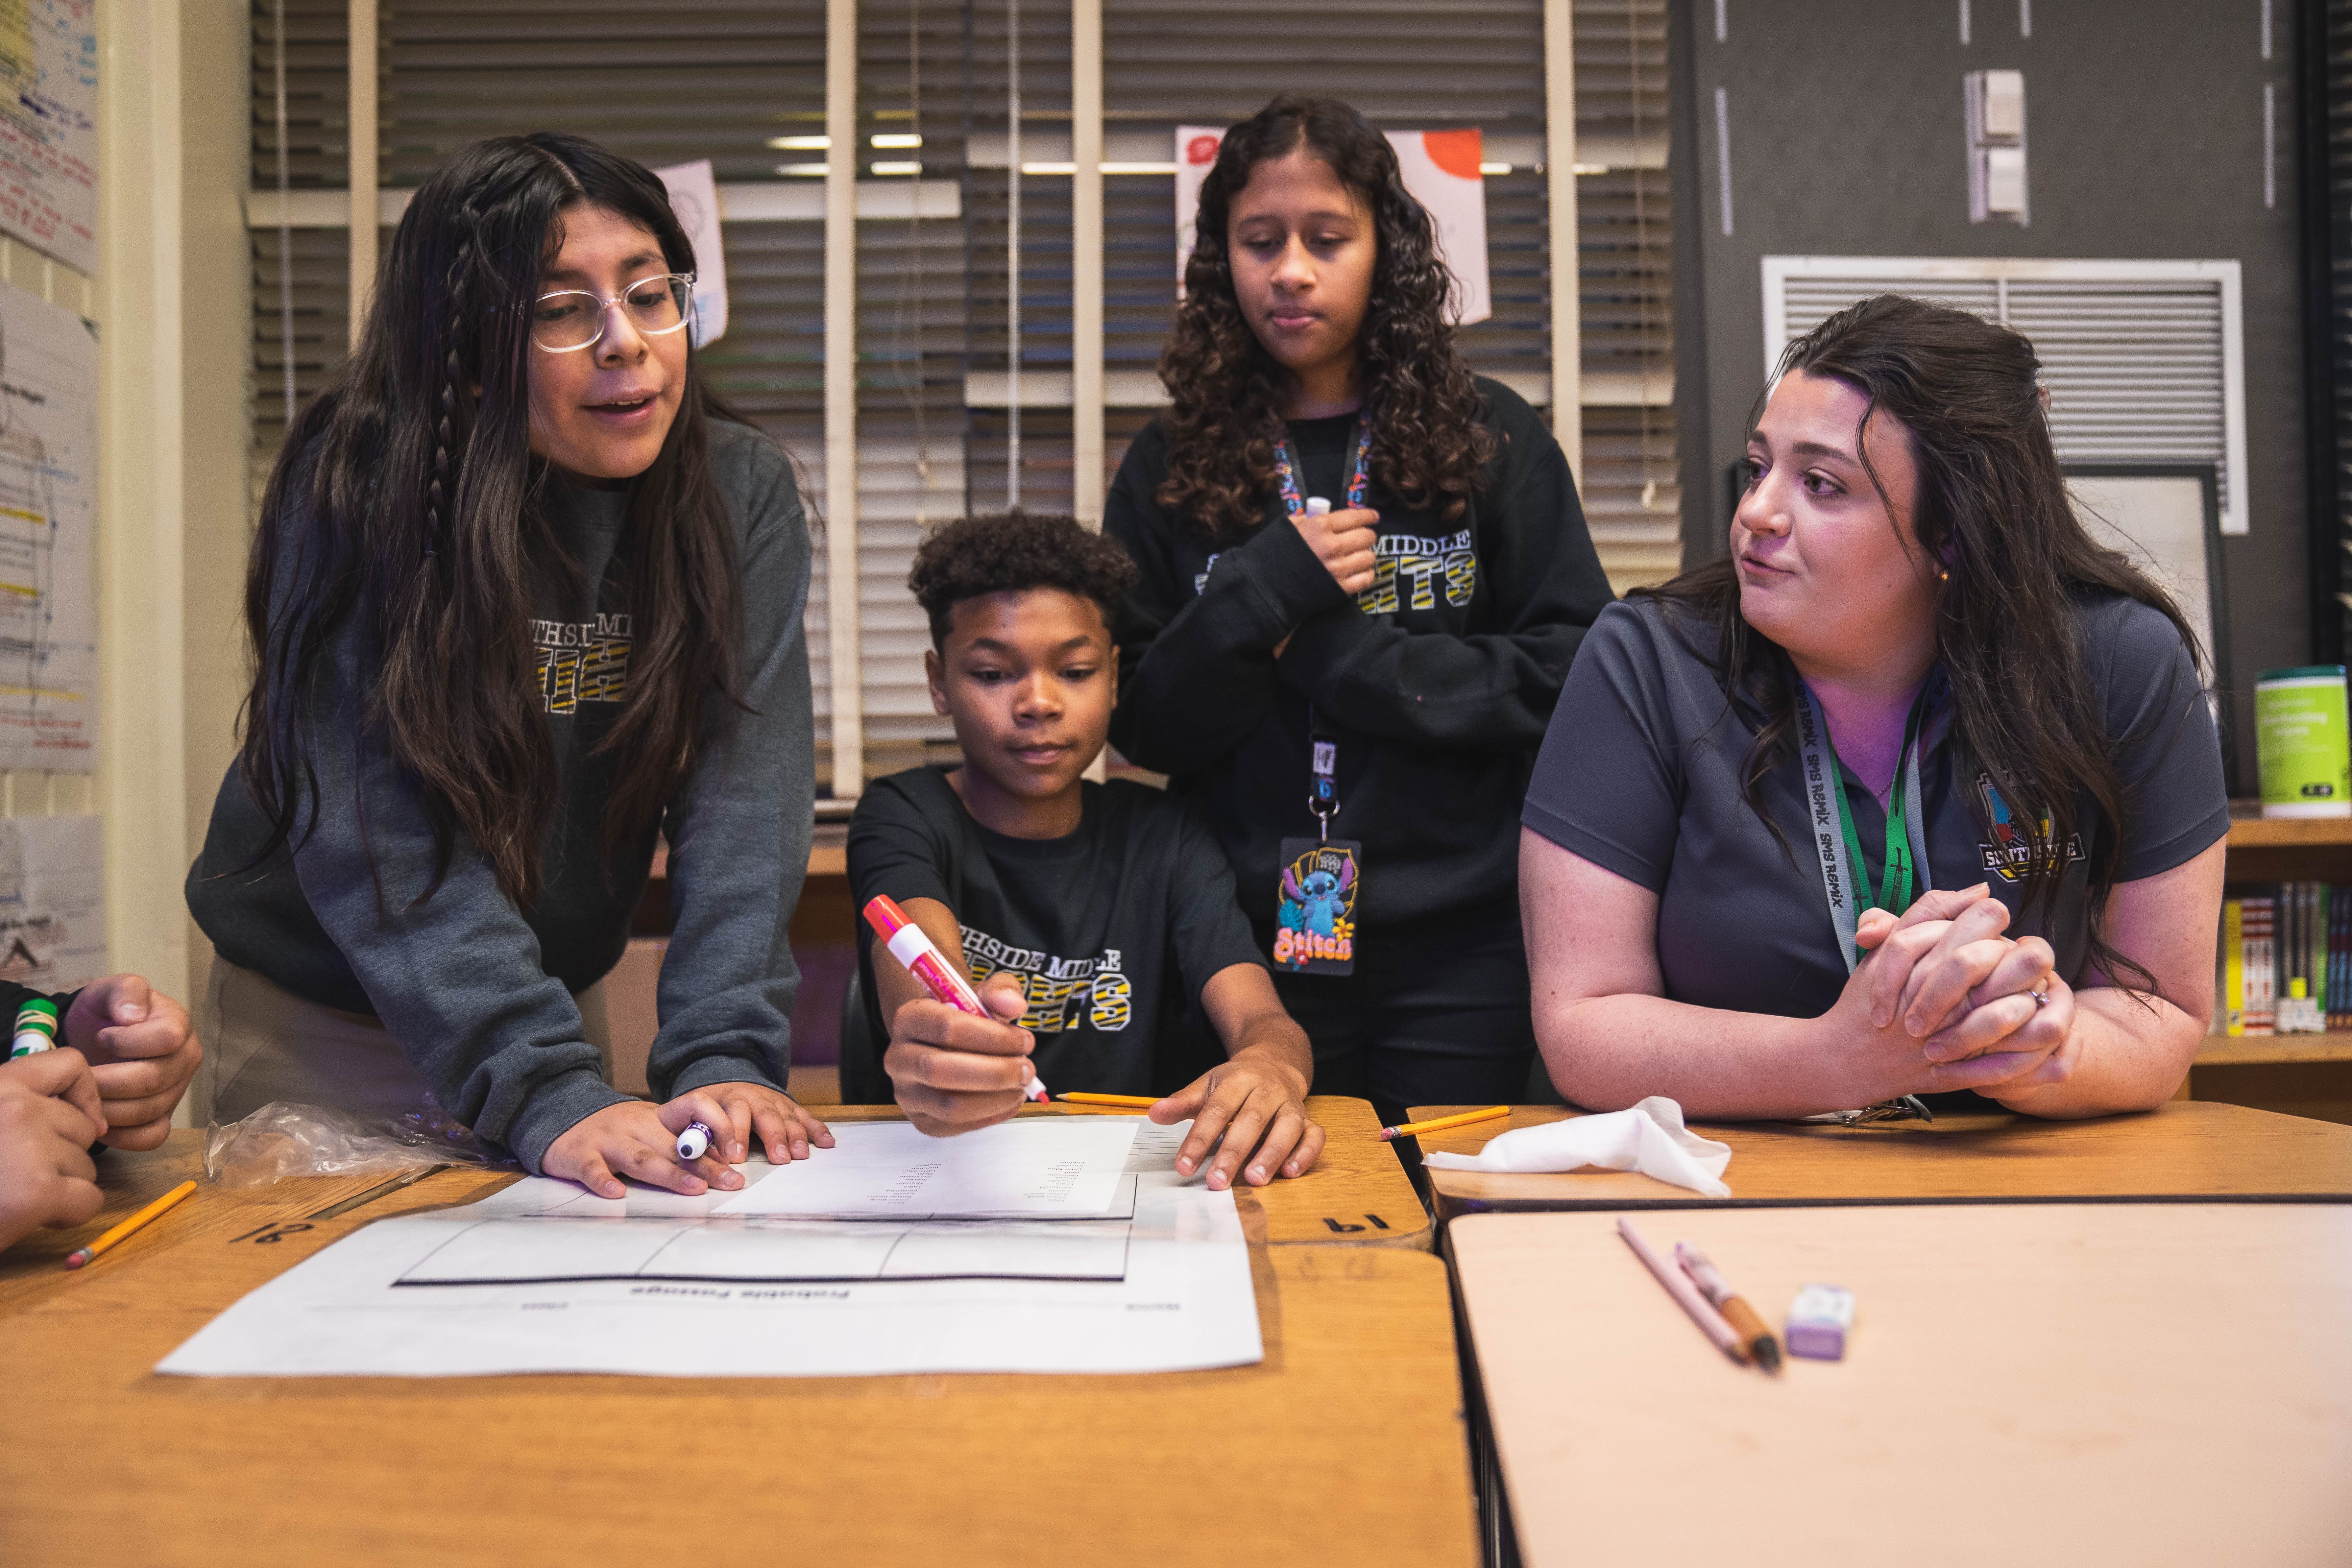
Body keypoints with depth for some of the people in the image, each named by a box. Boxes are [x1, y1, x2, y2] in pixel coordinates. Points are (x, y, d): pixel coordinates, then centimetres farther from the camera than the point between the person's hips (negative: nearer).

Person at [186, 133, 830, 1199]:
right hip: (317, 1016, -2)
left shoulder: (740, 491, -12)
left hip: (558, 987, 3)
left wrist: (725, 1059, -31)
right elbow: (379, 835, -28)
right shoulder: (357, 492, -22)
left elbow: (742, 790, -20)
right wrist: (547, 1093, -37)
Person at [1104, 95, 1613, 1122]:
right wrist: (1262, 595, -13)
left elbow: (1573, 673, -4)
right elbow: (1140, 725, 2)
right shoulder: (1170, 467, 6)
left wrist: (1345, 654, -12)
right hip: (1251, 952, 1)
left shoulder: (1491, 439, 3)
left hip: (1460, 958, 0)